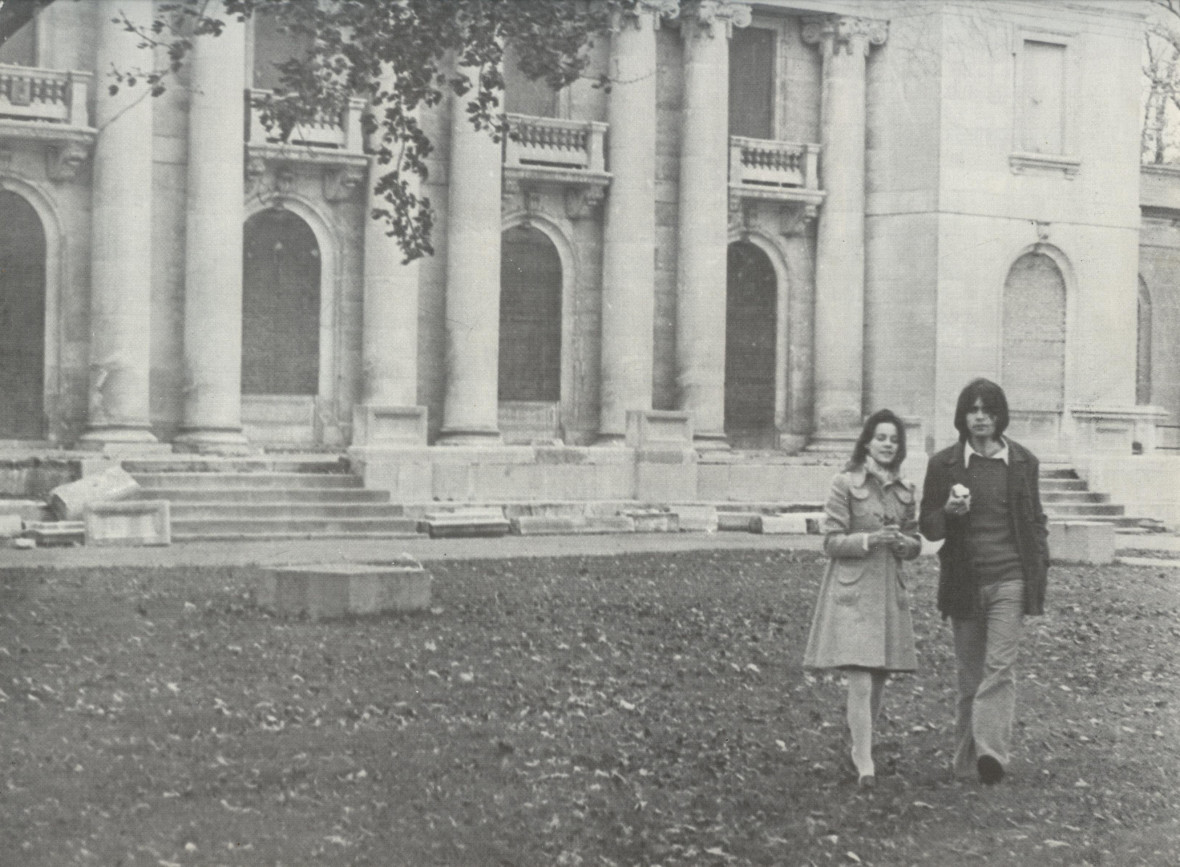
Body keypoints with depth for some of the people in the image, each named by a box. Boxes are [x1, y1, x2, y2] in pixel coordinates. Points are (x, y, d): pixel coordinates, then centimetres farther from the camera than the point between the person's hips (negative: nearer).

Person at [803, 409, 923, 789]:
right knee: (860, 682, -12)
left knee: (879, 681, 9)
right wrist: (868, 539, -19)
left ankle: (858, 743, 26)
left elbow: (916, 544, 17)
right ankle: (864, 764, -12)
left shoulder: (904, 490, 11)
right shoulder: (845, 483, -4)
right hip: (851, 591, -5)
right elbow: (831, 541, -5)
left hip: (890, 591, 5)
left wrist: (902, 542, -6)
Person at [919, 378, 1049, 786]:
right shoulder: (944, 464, 4)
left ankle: (991, 751, -21)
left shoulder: (1023, 462, 7)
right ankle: (966, 761, 14)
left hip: (1009, 578, -1)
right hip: (964, 580, 1)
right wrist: (948, 512, -16)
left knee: (1000, 667, -13)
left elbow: (1036, 521, 15)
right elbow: (928, 526, 6)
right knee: (969, 674, 7)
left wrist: (1039, 574, 5)